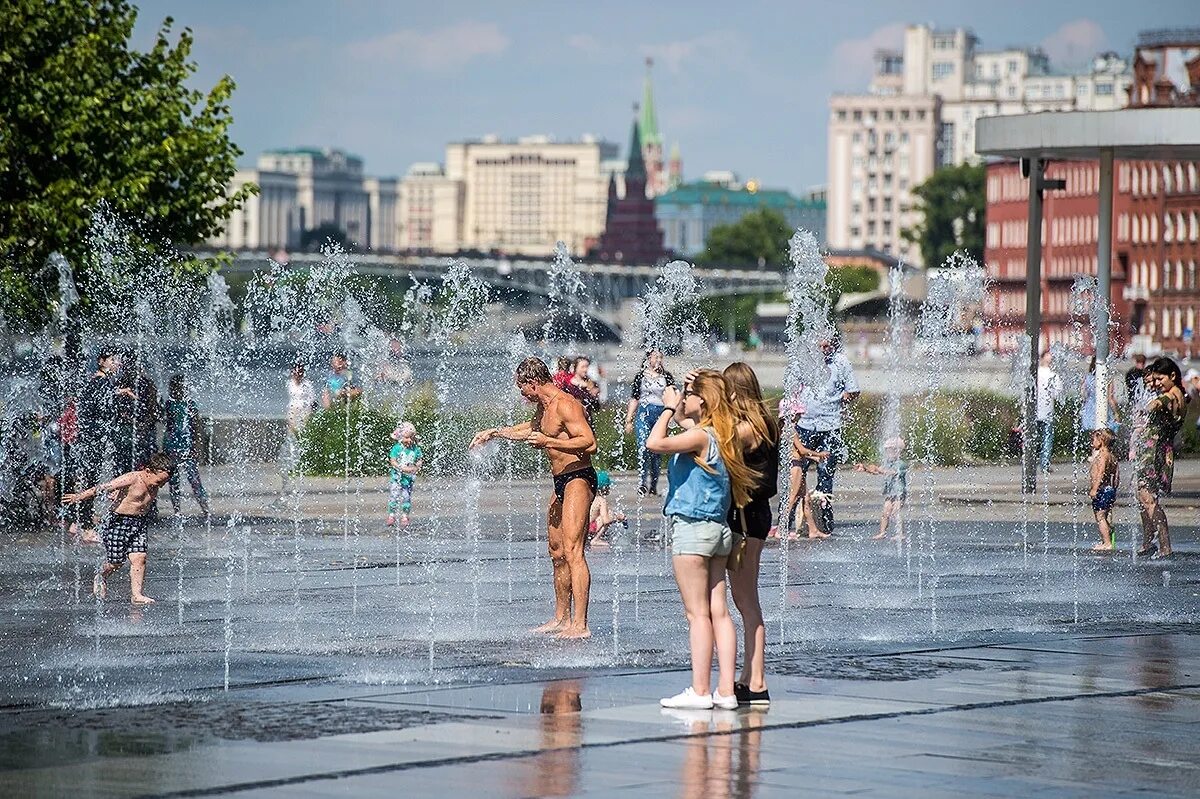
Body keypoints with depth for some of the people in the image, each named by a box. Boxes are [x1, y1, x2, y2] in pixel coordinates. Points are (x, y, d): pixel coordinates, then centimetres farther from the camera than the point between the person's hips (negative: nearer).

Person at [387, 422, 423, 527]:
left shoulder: (416, 449, 3)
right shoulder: (397, 448, -7)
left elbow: (419, 461, 11)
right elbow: (393, 461, -10)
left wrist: (416, 468, -10)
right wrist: (403, 468, -21)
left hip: (409, 478, 3)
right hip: (397, 477, -3)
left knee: (406, 498, 6)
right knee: (394, 496, -9)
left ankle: (404, 516, 13)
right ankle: (391, 515, -3)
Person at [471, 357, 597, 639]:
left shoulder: (565, 405, -16)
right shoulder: (544, 407, 15)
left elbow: (589, 443, -26)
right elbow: (531, 428, 39)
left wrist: (548, 442, -26)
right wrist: (494, 432, 40)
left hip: (578, 480, -11)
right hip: (560, 483, 11)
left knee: (572, 550, -17)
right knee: (557, 552, 16)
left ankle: (580, 625, -23)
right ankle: (562, 618, 27)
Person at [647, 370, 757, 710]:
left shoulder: (699, 436, -15)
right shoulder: (722, 436, 11)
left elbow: (655, 443, -26)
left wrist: (669, 408, -14)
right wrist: (675, 411, 14)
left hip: (692, 529, -9)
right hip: (719, 529, 9)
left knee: (698, 614, -6)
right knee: (719, 611, 6)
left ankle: (699, 691, -5)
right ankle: (726, 690, 6)